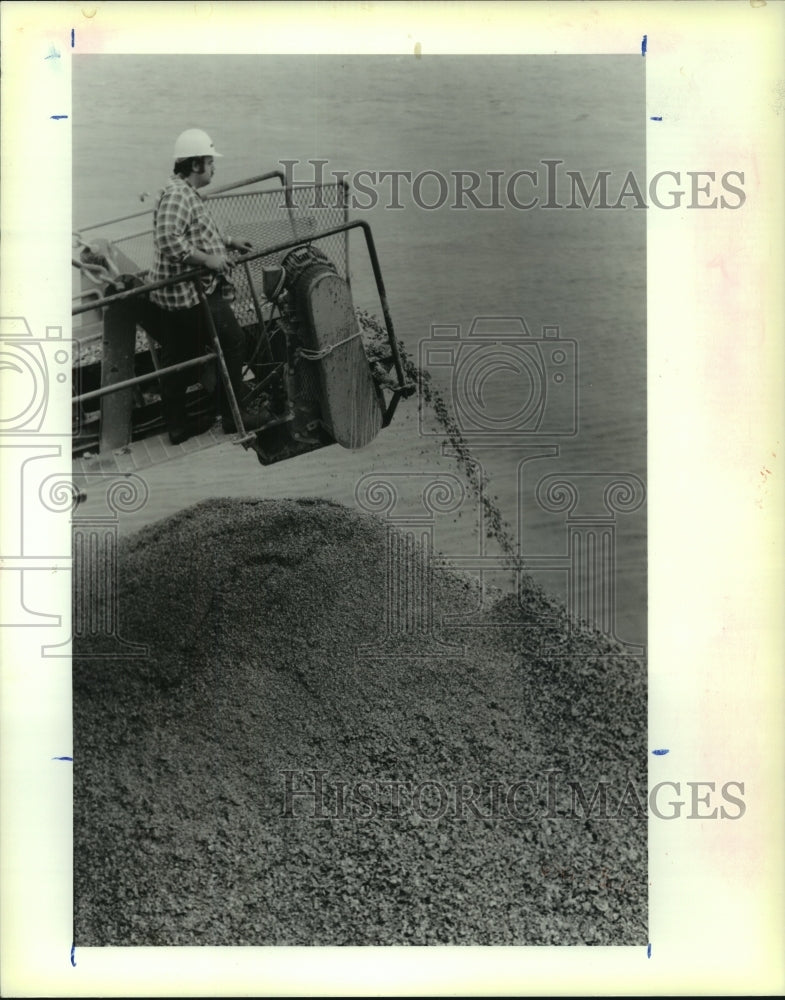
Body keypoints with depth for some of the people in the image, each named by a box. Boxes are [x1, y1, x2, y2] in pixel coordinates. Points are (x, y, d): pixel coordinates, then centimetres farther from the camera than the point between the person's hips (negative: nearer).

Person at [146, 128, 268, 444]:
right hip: (191, 294, -11)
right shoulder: (177, 195, -19)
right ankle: (234, 414, 13)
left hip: (174, 295, 11)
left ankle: (176, 425, 22)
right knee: (232, 343, 3)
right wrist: (208, 259, -25)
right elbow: (169, 240, -31)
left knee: (177, 359, 13)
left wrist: (228, 242, 20)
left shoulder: (187, 193, 16)